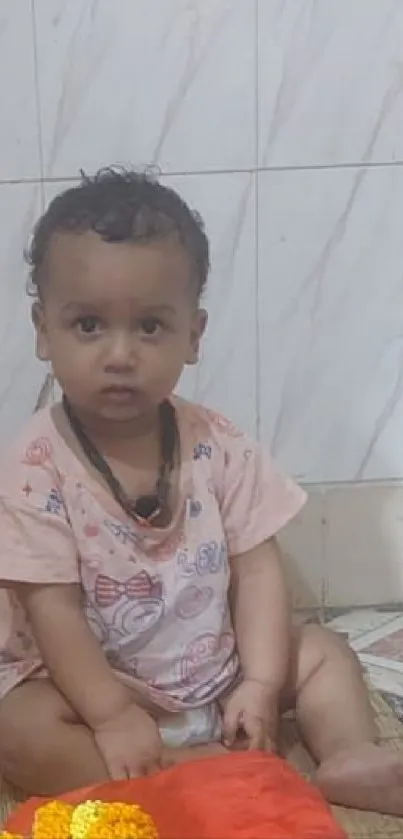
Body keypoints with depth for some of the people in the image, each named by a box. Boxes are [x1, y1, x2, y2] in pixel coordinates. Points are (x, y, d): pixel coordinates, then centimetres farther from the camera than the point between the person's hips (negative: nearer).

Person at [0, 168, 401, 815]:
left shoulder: (219, 447, -8)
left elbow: (257, 569, -7)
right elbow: (53, 609, -19)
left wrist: (261, 685, -15)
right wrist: (112, 717, -24)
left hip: (216, 674, 4)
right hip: (91, 686, -3)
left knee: (323, 651, -1)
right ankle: (206, 769, -26)